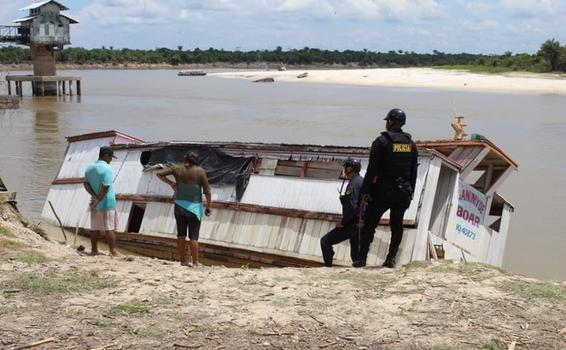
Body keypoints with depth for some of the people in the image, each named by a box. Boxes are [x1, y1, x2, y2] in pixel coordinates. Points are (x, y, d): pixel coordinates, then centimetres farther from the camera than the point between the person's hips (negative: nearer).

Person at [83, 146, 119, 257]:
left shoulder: (89, 168, 9)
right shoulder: (107, 168, -15)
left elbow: (86, 184, 3)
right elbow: (105, 187, -21)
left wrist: (94, 196, -7)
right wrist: (98, 200, -15)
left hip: (95, 205, 7)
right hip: (107, 203, -7)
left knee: (95, 228, 12)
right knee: (109, 228, -2)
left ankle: (94, 250, 16)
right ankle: (113, 252, 0)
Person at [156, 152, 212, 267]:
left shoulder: (177, 169, 2)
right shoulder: (200, 171, -5)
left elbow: (159, 174, 4)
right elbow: (207, 192, -7)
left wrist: (170, 183, 12)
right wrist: (208, 207, 2)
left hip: (179, 205, 3)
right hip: (194, 206, -3)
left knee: (181, 234, 12)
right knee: (193, 236, 1)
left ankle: (183, 261, 16)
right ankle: (195, 262, -1)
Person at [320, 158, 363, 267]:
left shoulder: (353, 184, -17)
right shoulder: (362, 181, 12)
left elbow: (351, 207, -26)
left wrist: (343, 223, -14)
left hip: (353, 224, -9)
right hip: (361, 224, 9)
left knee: (325, 241, -5)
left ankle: (328, 267, -9)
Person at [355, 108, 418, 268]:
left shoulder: (381, 141, -8)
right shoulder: (411, 144, 8)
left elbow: (372, 169, -11)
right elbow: (414, 172, 10)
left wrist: (365, 191, -6)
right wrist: (410, 192, 16)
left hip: (383, 191, -4)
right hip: (404, 193, 4)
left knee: (369, 224, 3)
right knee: (397, 225, 13)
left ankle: (362, 258, 0)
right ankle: (391, 258, 9)